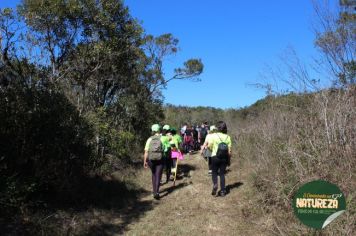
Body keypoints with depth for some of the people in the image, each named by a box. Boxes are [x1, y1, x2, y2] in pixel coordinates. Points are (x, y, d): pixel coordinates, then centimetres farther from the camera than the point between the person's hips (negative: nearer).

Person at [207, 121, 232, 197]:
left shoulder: (213, 135, -8)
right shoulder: (228, 137, -1)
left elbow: (209, 146, -11)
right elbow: (229, 150, -1)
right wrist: (229, 159, 10)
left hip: (215, 157, -2)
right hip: (224, 158, 2)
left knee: (214, 172, 15)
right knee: (222, 173, 13)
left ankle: (215, 185, -11)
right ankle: (222, 191, 15)